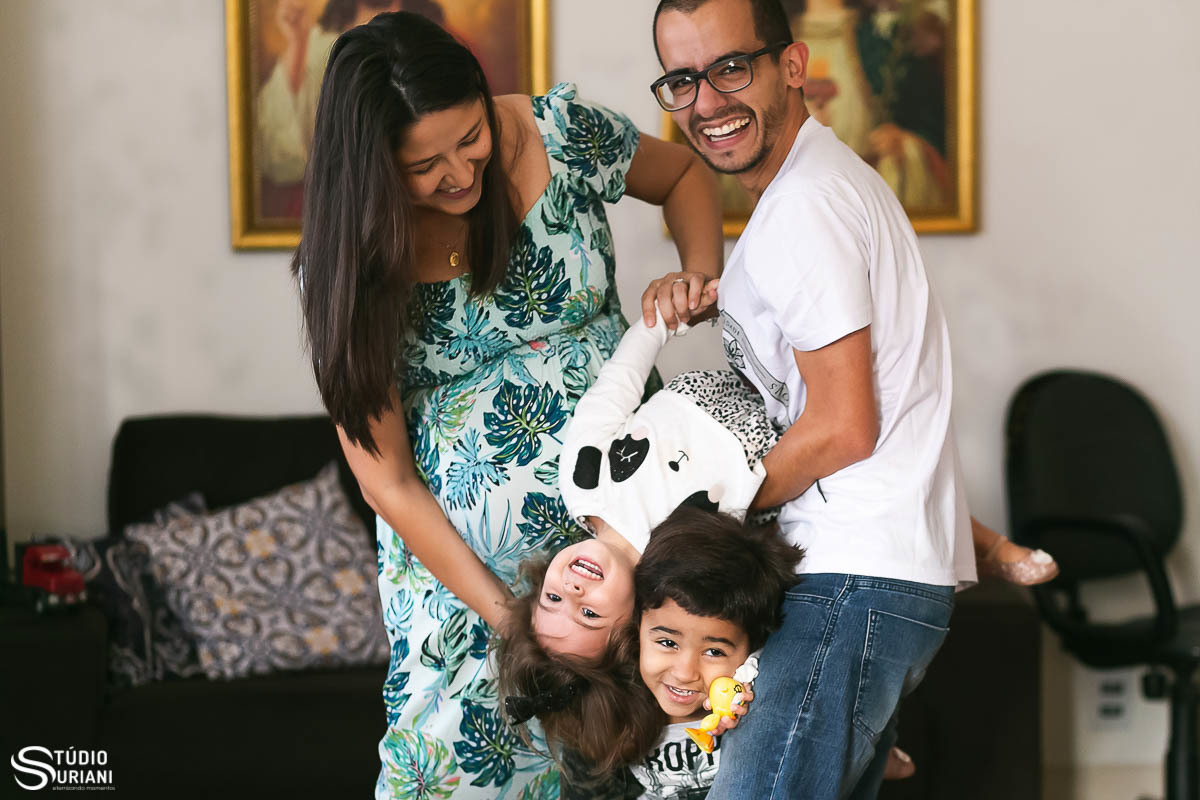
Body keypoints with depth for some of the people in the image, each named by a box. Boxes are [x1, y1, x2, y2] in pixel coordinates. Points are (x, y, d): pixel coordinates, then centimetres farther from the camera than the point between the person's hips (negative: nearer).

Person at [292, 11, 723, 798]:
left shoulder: (563, 134, -10)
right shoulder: (343, 267, -11)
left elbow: (685, 174, 13)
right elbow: (387, 482, -9)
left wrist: (701, 277, -6)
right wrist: (500, 609, -16)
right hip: (453, 548, 0)